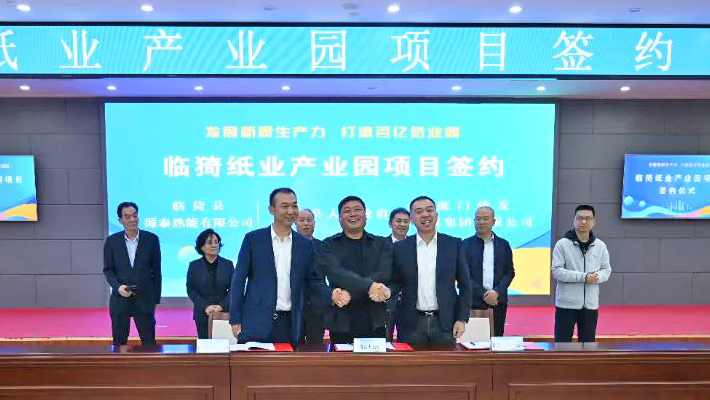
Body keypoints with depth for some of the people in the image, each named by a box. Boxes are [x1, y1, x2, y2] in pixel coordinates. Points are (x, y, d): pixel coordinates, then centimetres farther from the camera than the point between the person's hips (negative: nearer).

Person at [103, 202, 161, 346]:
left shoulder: (151, 239, -2)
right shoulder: (112, 241, 2)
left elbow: (156, 270, 2)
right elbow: (108, 269, 6)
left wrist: (156, 298, 2)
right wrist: (118, 286, -12)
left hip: (144, 299, -1)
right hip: (120, 299, 1)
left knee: (149, 343, 4)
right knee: (119, 343, 9)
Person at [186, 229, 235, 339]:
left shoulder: (228, 264, 6)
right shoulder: (194, 266, 5)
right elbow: (190, 290, 1)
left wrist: (221, 306, -11)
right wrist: (205, 306, -10)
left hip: (224, 313, 0)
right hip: (202, 314, 0)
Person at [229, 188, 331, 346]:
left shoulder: (306, 244, 8)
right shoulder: (253, 239, 0)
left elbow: (312, 281, 10)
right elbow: (239, 280, 1)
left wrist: (333, 296, -10)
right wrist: (235, 320, -3)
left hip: (290, 325, 2)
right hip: (256, 324, -2)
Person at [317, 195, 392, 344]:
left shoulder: (381, 244, 9)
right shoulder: (328, 245, 5)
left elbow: (383, 274, -7)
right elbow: (335, 273, -13)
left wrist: (350, 292, -20)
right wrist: (368, 286, -27)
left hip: (375, 324, 1)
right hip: (341, 323, -1)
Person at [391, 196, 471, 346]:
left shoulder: (454, 245, 2)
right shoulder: (400, 248, 3)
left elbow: (465, 285, 5)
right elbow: (395, 284, 6)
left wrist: (462, 319, -1)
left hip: (445, 323, 0)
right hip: (411, 324, 0)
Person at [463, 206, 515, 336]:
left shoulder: (503, 244, 10)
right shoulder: (466, 244, 3)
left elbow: (510, 272, 7)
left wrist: (497, 292, -9)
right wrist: (483, 294, -11)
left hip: (498, 301, 2)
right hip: (473, 302, -2)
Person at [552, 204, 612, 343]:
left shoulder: (600, 246, 5)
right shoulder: (562, 244, -7)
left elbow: (606, 270, 10)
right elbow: (557, 271, -12)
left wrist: (597, 277, -13)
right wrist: (583, 277, -21)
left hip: (590, 304, 4)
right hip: (566, 304, -3)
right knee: (562, 342, 3)